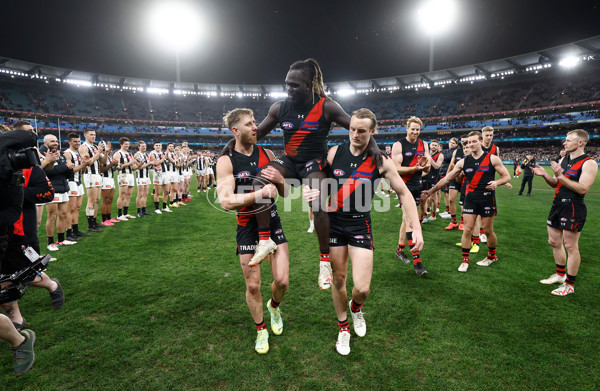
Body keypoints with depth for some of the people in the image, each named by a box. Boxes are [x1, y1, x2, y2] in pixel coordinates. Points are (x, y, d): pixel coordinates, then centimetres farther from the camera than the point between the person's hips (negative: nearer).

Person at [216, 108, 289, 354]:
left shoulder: (267, 154, 4)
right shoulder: (226, 161, -8)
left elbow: (285, 193, 10)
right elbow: (226, 202, -21)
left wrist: (279, 180, -13)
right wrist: (260, 193, -31)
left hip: (272, 221, 3)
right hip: (247, 226, -3)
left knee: (282, 281, 0)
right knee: (252, 285, 6)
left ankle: (274, 306, 35)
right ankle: (261, 330, 31)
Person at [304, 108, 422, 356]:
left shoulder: (380, 162, -7)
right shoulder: (334, 153, -3)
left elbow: (404, 194, 0)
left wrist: (416, 228, -9)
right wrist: (310, 191, -17)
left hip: (360, 226, -1)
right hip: (333, 223, 2)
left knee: (362, 288, -8)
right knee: (338, 280, 9)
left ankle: (356, 307, 31)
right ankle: (343, 327, 35)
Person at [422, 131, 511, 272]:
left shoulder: (492, 159, -2)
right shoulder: (463, 162, 4)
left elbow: (507, 176, 2)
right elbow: (447, 178, 7)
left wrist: (497, 183, -20)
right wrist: (431, 191, 4)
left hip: (487, 198, -2)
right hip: (470, 198, 2)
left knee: (488, 231, 7)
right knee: (467, 230, -2)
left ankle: (492, 256, 32)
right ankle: (465, 261, 9)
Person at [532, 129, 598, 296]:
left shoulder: (589, 163, -12)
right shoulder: (563, 159, 12)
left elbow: (583, 189, -22)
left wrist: (561, 176, -26)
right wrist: (544, 175, -2)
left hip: (573, 209, -8)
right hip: (557, 206, 8)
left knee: (570, 246, 0)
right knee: (554, 242, 16)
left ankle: (569, 284, 13)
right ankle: (560, 274, 34)